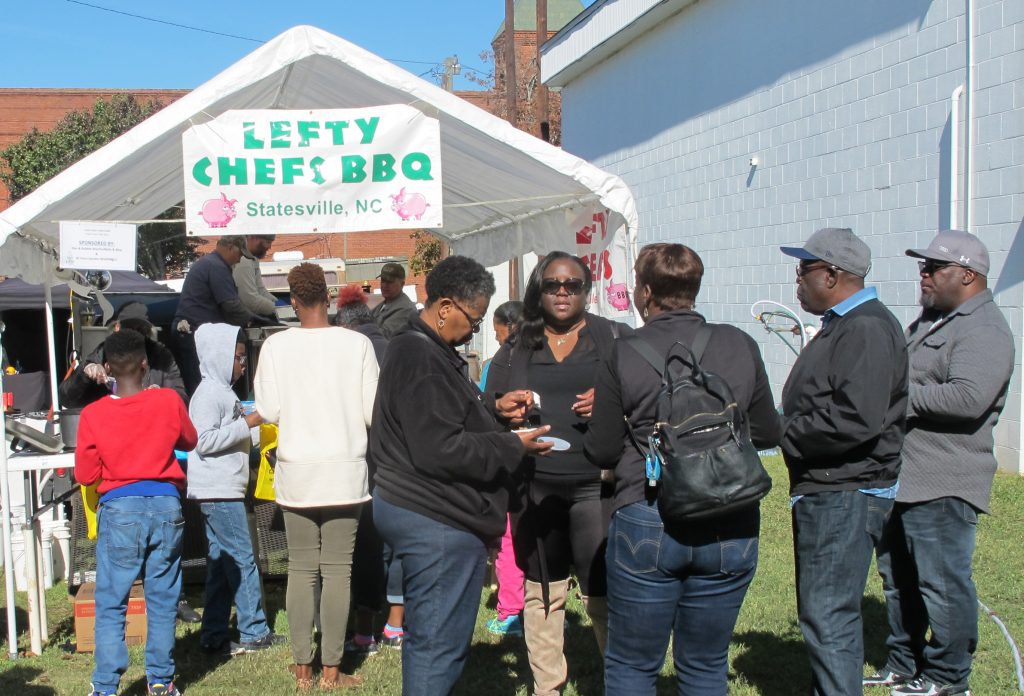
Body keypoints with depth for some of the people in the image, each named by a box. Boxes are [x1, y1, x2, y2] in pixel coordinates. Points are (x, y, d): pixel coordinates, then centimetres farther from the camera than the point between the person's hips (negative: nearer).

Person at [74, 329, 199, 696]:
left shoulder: (93, 414, -6)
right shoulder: (168, 401, -4)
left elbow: (85, 475, 1)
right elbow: (190, 441, 14)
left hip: (119, 510, -1)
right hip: (165, 505, 1)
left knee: (111, 604, 6)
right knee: (162, 600, 11)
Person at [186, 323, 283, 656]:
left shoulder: (223, 392, 18)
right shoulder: (208, 394, -12)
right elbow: (204, 441, -22)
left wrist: (254, 429, 14)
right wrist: (247, 423, -19)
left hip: (224, 491, 10)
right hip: (217, 491, -10)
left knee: (222, 564, 11)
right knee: (243, 559, -6)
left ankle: (214, 637, 15)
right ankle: (255, 632, 1)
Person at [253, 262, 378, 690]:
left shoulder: (276, 345, -5)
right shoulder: (357, 343, -7)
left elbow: (268, 411, -4)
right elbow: (373, 411, -5)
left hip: (296, 471, 1)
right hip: (344, 469, -1)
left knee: (301, 569, 10)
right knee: (337, 570, 5)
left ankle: (302, 668, 14)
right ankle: (331, 670, 8)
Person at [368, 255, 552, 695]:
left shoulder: (418, 348, 15)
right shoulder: (423, 360, -19)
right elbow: (441, 450, -24)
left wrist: (494, 408, 14)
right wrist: (514, 446, -15)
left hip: (415, 511, 11)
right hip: (438, 524, -11)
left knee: (426, 637, 20)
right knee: (440, 645, -4)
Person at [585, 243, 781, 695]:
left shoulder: (624, 355, -6)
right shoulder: (740, 346, 1)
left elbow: (601, 451, -2)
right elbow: (768, 434, 9)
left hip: (646, 523, -3)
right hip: (730, 526, 3)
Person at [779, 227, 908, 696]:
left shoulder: (866, 328, -18)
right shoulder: (841, 326, 17)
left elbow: (855, 420, -29)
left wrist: (786, 434, -17)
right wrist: (791, 429, 4)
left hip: (845, 496, -11)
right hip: (824, 492, 11)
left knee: (829, 619, -7)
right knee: (822, 613, 19)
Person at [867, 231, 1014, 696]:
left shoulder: (985, 330, -14)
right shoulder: (930, 321, 18)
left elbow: (968, 398, -29)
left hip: (942, 484, -10)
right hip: (901, 477, 10)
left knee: (942, 583, 0)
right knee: (898, 577, 18)